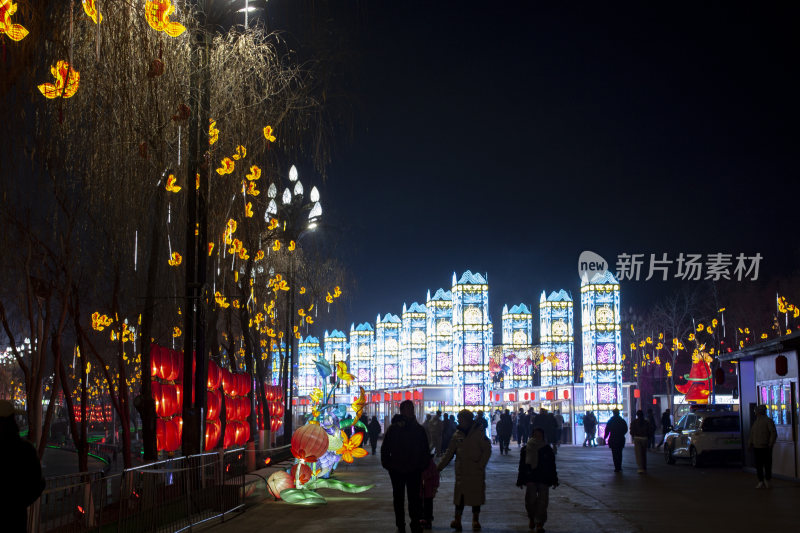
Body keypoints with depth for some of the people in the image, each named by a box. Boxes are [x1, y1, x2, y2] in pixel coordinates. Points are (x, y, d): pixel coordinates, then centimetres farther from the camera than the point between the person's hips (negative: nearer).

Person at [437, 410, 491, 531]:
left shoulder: (479, 433, -5)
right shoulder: (457, 435, 6)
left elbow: (487, 450, -5)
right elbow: (449, 453, 10)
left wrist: (481, 465, -11)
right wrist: (440, 467, 5)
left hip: (476, 472, -3)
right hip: (461, 471, 3)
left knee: (476, 494, 6)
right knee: (460, 495, -3)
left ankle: (475, 520, 18)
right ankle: (457, 520, -2)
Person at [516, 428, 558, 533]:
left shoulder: (547, 450, 7)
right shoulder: (526, 449, 5)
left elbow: (552, 466, 10)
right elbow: (522, 466, 8)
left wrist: (554, 480, 7)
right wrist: (520, 480, 5)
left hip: (544, 480, 0)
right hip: (530, 479, 0)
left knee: (542, 501, -4)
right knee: (530, 499, -5)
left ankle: (539, 523, 1)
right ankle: (532, 518, 22)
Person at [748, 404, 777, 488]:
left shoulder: (768, 421, -6)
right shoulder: (755, 422, 16)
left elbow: (774, 433, -10)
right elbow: (751, 434, 21)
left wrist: (770, 444, -14)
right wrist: (749, 444, 14)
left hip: (765, 448, -7)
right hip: (756, 447, 7)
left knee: (767, 464, -1)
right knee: (758, 465, 7)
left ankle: (767, 480, 8)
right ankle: (761, 481, 12)